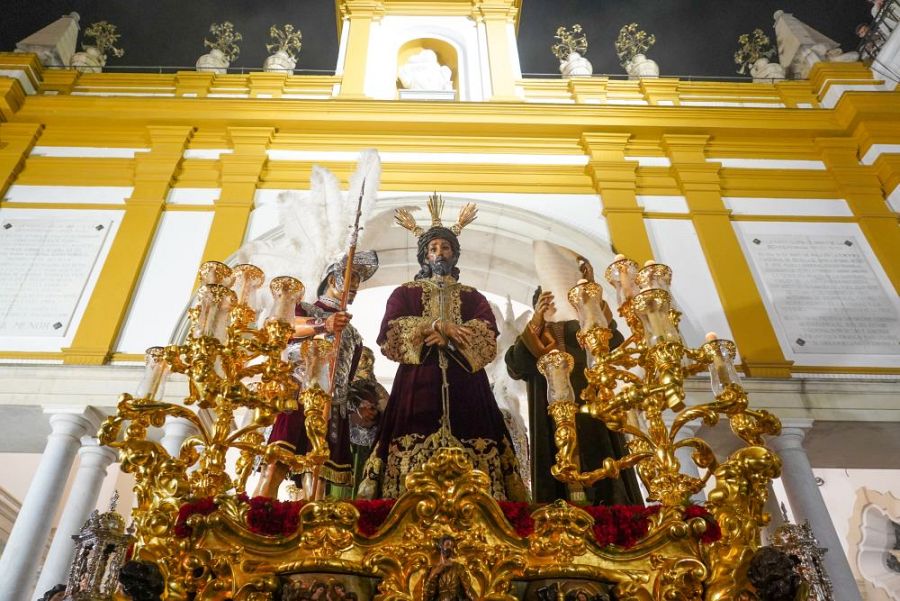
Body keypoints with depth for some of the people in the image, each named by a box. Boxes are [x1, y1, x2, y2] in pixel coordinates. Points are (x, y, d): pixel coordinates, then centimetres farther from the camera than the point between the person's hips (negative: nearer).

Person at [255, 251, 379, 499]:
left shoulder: (353, 335, 26)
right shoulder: (304, 309, 13)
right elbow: (287, 328, -11)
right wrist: (323, 326, -29)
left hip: (334, 407, 4)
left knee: (318, 471, -6)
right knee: (277, 462, -20)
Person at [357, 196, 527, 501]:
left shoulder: (472, 296, 18)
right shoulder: (405, 293, 15)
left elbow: (488, 335, 0)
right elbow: (389, 332, -3)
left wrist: (446, 335, -13)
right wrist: (437, 325, -11)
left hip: (464, 384, 1)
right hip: (419, 383, -1)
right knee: (413, 449, -11)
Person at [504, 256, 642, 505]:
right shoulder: (530, 338, 19)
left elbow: (614, 345, -3)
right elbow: (515, 368, -3)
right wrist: (536, 321, -13)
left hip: (591, 411, 1)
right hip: (552, 423, -1)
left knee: (604, 474, -9)